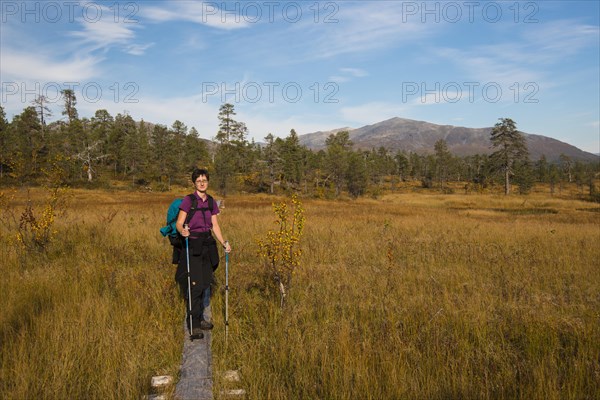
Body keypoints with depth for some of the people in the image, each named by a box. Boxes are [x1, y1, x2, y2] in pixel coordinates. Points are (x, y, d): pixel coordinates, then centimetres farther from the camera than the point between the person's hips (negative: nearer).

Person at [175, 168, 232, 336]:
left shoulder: (211, 202, 10)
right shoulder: (188, 200, -7)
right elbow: (179, 223, -11)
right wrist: (182, 231, -33)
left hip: (208, 244, 6)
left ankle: (200, 317, 26)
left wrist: (223, 242, -1)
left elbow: (215, 226, 11)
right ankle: (193, 322, 4)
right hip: (192, 244, -6)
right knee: (194, 283, -6)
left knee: (205, 282, 11)